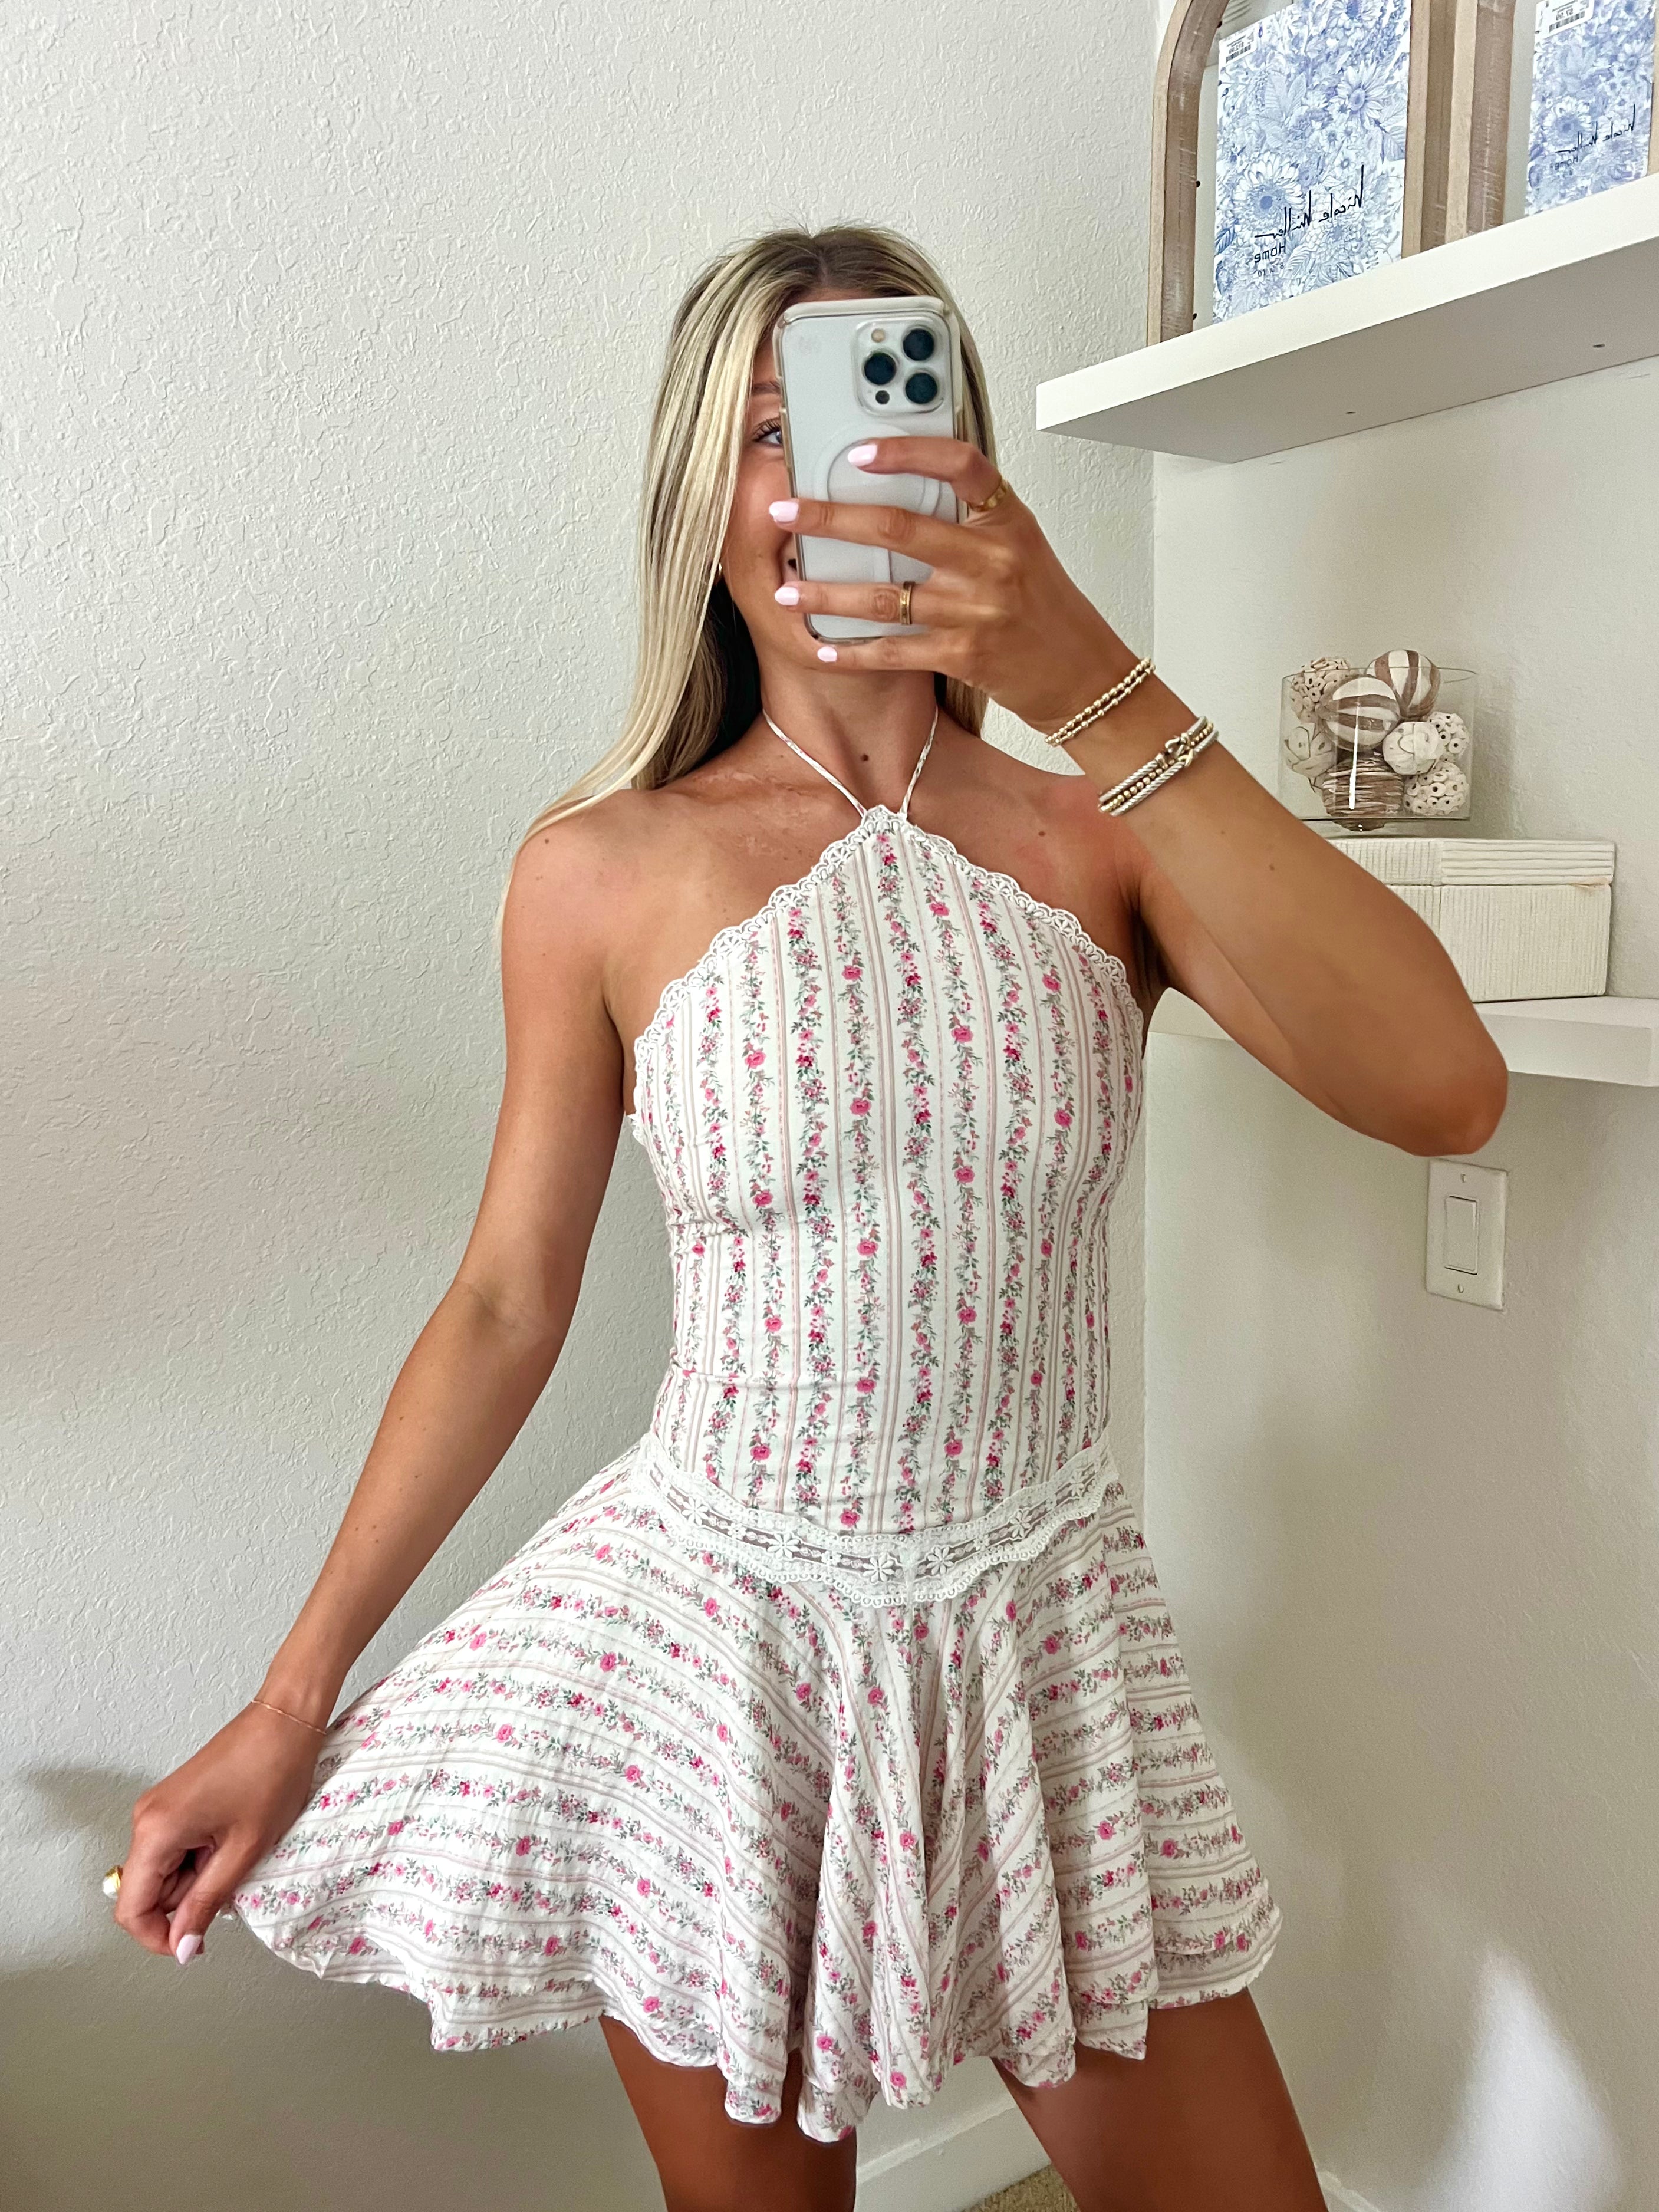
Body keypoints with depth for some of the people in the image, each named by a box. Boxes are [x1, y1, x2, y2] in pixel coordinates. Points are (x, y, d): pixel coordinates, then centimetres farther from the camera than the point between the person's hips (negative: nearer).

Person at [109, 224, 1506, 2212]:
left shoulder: (1097, 832, -4)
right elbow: (504, 1306, -1)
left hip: (1045, 1640, 2)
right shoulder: (604, 872, -6)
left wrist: (1101, 689, -25)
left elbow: (1441, 1093, -20)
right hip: (719, 1647, -1)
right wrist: (287, 1706, 3)